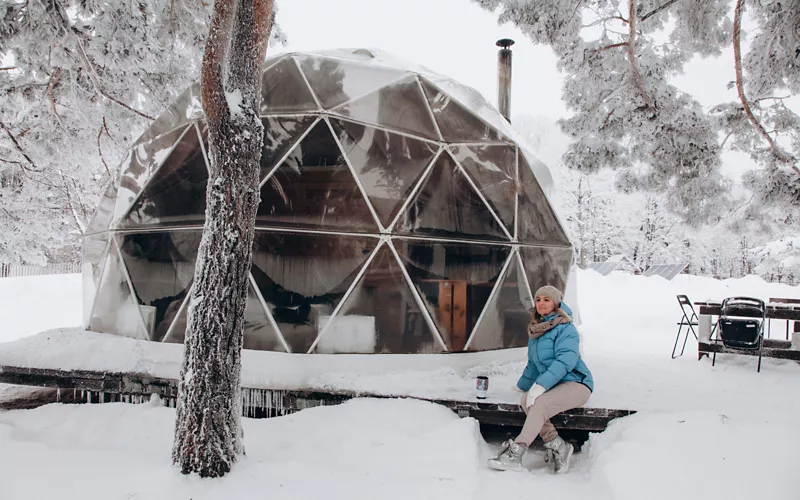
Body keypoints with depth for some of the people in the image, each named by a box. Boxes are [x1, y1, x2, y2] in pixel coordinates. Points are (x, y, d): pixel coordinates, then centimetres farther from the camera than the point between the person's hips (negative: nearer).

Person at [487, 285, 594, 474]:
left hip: (576, 383, -7)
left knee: (540, 403, -31)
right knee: (527, 400, -22)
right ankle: (557, 446, -17)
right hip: (555, 386, 7)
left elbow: (566, 359, -24)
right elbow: (533, 364, 28)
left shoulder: (565, 328, -10)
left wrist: (541, 385, -31)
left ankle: (515, 454, -34)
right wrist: (522, 385, 31)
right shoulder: (536, 329, 15)